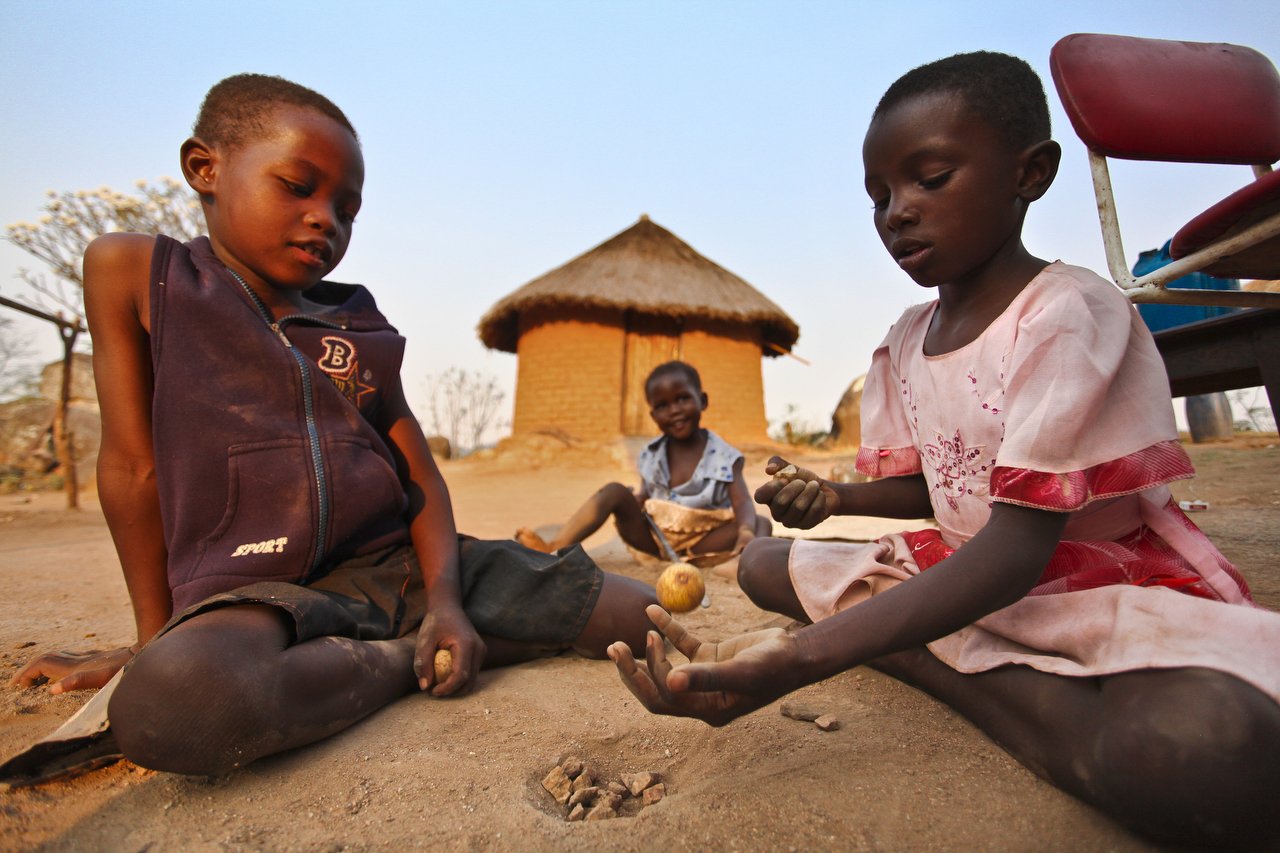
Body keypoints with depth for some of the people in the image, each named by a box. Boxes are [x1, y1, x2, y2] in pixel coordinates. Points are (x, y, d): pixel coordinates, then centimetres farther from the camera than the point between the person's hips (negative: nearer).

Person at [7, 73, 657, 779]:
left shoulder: (360, 325, 9)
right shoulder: (136, 271, 5)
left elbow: (419, 476, 3)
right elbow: (133, 465, 3)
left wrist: (445, 601, -12)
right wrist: (156, 635, 5)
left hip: (402, 563, 0)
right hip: (261, 590, 1)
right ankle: (406, 660, -13)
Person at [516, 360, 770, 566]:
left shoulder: (724, 457, -8)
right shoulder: (651, 455, 2)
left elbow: (743, 504, -18)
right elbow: (643, 495, 8)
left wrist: (746, 531, -41)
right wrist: (629, 504, -16)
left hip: (702, 541, -2)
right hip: (654, 537, 2)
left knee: (761, 524, -23)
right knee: (615, 492, -17)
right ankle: (555, 548, -31)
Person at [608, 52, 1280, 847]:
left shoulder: (1071, 313, -20)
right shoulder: (905, 341, 1)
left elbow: (1014, 550, -28)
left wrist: (804, 655, -38)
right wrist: (835, 495, -14)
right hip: (969, 571, 7)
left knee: (1199, 749, -39)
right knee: (766, 561, -2)